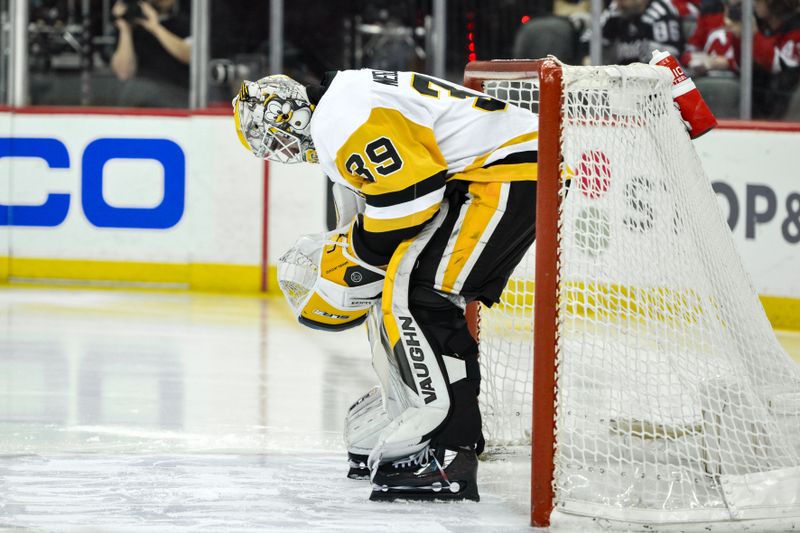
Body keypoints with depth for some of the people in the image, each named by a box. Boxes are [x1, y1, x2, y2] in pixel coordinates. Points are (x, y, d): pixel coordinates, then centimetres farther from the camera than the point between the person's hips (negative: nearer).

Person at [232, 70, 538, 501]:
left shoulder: (340, 118, -16)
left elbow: (410, 193, -21)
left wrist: (351, 257, -8)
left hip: (512, 173, -11)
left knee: (415, 293, -18)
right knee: (396, 287, 17)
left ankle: (450, 454, -22)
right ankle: (406, 437, 25)